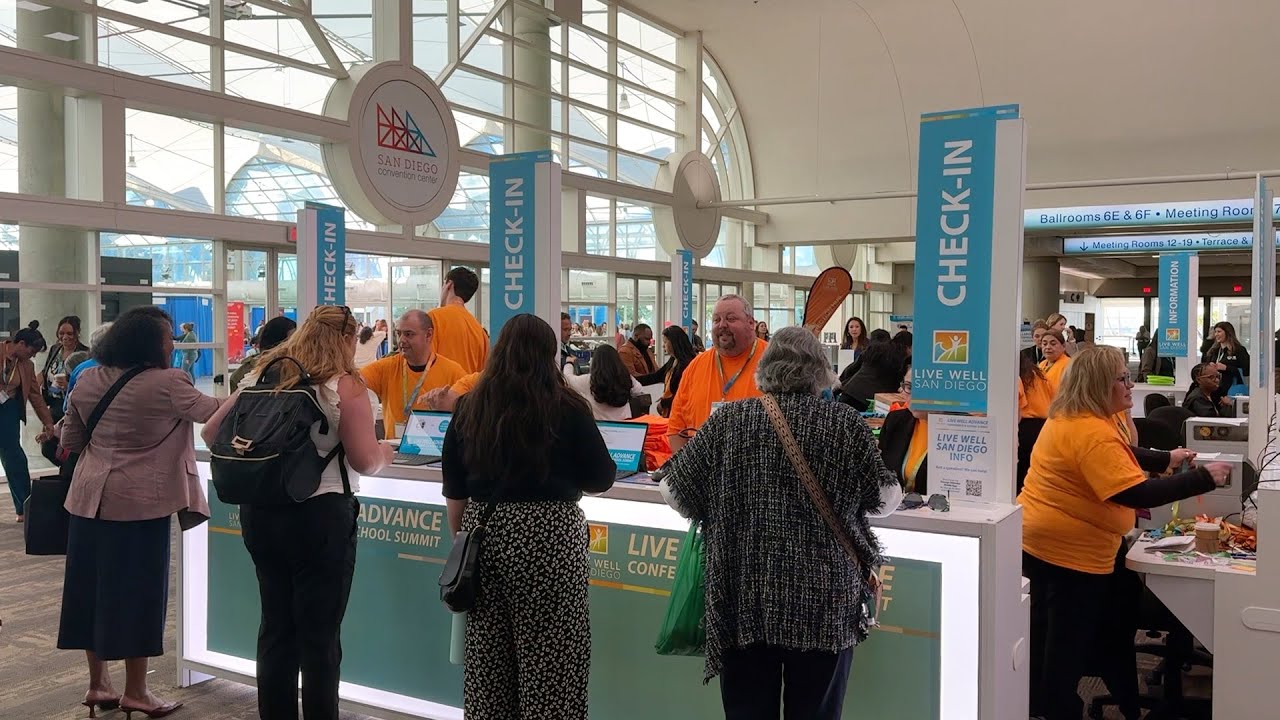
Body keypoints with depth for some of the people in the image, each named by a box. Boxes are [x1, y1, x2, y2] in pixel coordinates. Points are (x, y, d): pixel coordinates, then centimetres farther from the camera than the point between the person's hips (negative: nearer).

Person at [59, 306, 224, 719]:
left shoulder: (88, 381, 6)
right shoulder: (166, 383, -14)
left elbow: (69, 442, 13)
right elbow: (214, 414, -8)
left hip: (90, 499, 6)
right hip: (139, 502, -6)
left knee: (93, 588, 13)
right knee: (137, 591, 4)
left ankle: (97, 684, 24)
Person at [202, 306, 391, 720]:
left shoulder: (261, 376, 7)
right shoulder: (344, 386, -9)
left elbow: (211, 433, 11)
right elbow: (365, 461, -11)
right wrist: (386, 454, 10)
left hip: (260, 512, 6)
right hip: (320, 517, -6)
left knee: (275, 627, 16)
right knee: (320, 635, 4)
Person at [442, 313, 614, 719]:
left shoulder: (469, 408, 4)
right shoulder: (567, 409, -7)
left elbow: (454, 491, 10)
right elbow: (602, 479, 1)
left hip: (484, 530, 4)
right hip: (547, 536, -4)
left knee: (487, 661, 14)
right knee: (548, 664, 5)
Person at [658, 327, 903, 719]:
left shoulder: (728, 421, -1)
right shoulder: (846, 423, -3)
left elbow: (674, 492, 4)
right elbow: (884, 500, 5)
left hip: (743, 599, 1)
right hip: (824, 602, 0)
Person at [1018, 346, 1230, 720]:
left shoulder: (1070, 418, 8)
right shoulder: (1092, 432, -25)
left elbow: (1115, 460, 23)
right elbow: (1137, 493, -31)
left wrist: (1166, 458, 17)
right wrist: (1204, 478, -26)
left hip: (1039, 541, 10)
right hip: (1071, 552, -10)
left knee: (1045, 638, 21)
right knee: (1069, 647, 4)